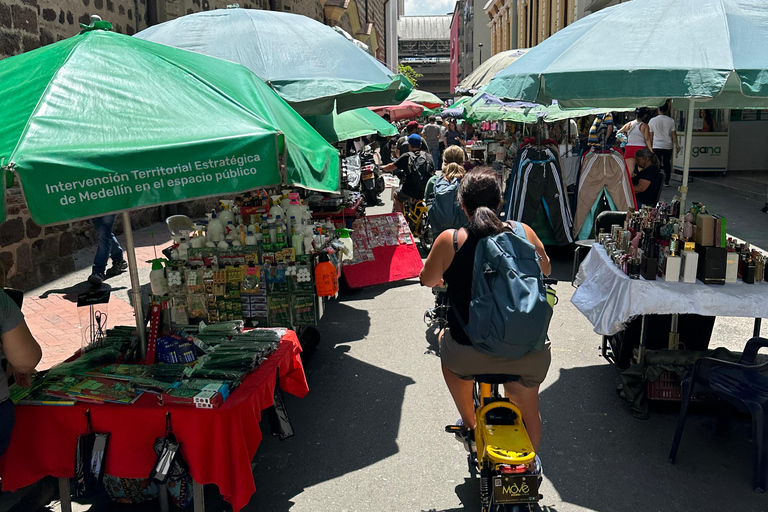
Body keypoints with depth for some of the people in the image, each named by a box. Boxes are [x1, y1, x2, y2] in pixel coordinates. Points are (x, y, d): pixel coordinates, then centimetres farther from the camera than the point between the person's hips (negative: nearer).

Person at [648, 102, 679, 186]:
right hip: (668, 146, 1)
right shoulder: (671, 121, -2)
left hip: (656, 146, -1)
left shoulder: (652, 121, -3)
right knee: (667, 164, 11)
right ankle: (666, 182, 16)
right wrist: (676, 144, 8)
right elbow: (673, 134, 0)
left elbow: (651, 135, 4)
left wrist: (650, 145, 15)